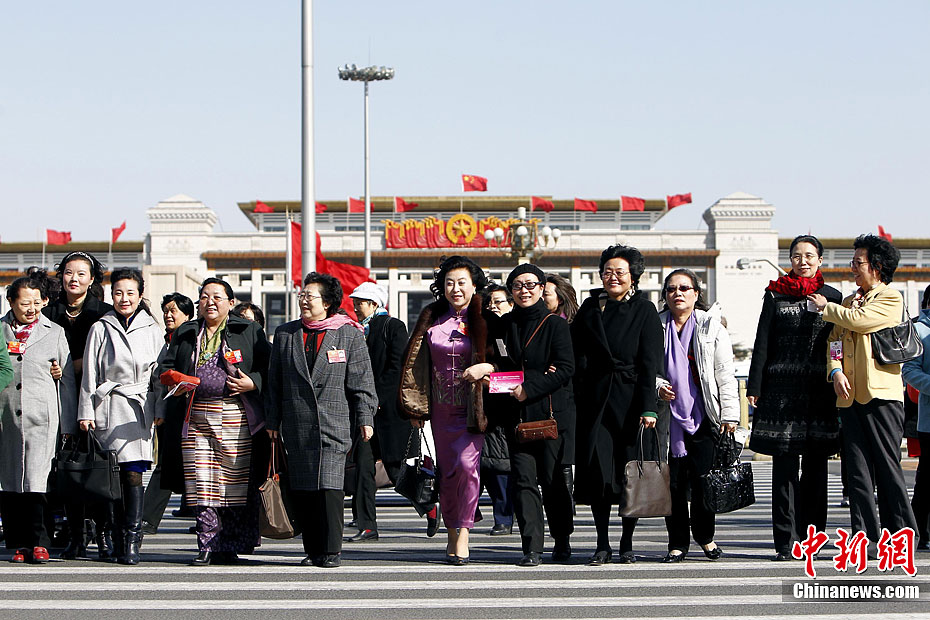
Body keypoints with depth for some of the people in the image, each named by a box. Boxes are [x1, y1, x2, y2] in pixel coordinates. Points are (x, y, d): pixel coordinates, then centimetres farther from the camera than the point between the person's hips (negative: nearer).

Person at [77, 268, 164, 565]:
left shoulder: (152, 330, 9)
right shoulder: (100, 329, 7)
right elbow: (90, 374, 7)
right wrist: (86, 412, 1)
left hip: (140, 409, 0)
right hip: (108, 409, 0)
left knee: (133, 474, -10)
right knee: (112, 477, 0)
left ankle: (132, 541, -11)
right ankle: (118, 542, 6)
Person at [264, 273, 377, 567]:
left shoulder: (350, 334, 4)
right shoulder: (285, 334, 14)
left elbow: (361, 380, 3)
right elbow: (275, 382, 16)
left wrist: (365, 418, -1)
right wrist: (272, 421, 13)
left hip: (333, 424, -4)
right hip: (297, 427, 4)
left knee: (329, 487, -10)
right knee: (301, 489, 2)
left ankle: (332, 550, -3)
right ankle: (312, 550, 11)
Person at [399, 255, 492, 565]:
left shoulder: (484, 320, -2)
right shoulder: (431, 318, 6)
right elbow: (415, 362, 10)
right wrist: (415, 407, 6)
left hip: (473, 407, -3)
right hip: (441, 408, 3)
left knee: (466, 462, -19)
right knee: (446, 470, 6)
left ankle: (463, 530, -7)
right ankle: (452, 532, 22)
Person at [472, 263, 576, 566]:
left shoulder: (555, 324, -1)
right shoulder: (504, 325, 13)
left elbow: (566, 369, -7)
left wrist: (530, 389, -14)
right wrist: (488, 367, -5)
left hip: (551, 412, -4)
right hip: (517, 416, 4)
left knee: (552, 479, 0)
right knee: (523, 479, -5)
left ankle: (562, 540, 18)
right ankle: (532, 547, -6)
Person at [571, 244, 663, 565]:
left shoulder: (645, 310, 1)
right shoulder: (590, 308, 10)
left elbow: (650, 363, -5)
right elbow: (577, 358, 8)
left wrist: (648, 407, -13)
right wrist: (575, 403, -1)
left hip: (631, 401, -2)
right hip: (596, 401, 2)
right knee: (597, 472, -2)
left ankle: (627, 544, 13)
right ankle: (603, 545, 6)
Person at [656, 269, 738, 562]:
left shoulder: (711, 326, 8)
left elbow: (725, 374, 6)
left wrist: (729, 414, 0)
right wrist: (656, 387, -5)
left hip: (704, 416, -1)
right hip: (669, 415, 1)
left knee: (702, 479, -4)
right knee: (674, 481, -1)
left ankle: (705, 537, 15)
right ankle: (677, 543, 8)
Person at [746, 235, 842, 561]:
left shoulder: (832, 297, 10)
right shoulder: (776, 295, 7)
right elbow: (762, 344, 5)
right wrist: (754, 387, -1)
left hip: (820, 390, 1)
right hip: (783, 389, -1)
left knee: (815, 465, 3)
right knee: (784, 465, -4)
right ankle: (785, 542, -2)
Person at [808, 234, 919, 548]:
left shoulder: (891, 299, -1)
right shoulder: (848, 301, 21)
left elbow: (859, 320, -15)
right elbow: (835, 341, 15)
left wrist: (826, 307, 1)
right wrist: (836, 371, -5)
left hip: (881, 394, -6)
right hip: (850, 396, 7)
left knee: (887, 467, -5)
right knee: (857, 470, 2)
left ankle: (902, 535, 3)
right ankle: (865, 537, 3)